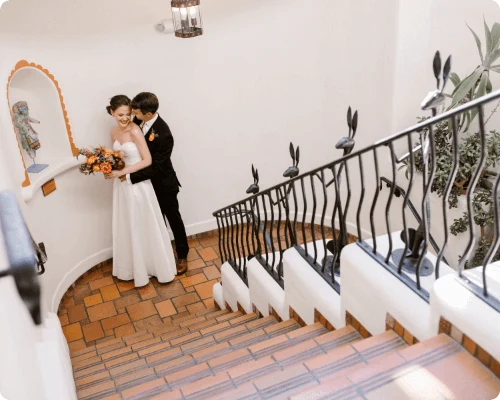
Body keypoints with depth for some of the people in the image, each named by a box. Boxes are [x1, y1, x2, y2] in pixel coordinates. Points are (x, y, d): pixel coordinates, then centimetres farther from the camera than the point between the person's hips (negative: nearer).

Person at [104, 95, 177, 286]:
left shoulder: (135, 131, -18)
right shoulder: (114, 133, 4)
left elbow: (147, 160, -20)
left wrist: (121, 172, -23)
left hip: (138, 184, -7)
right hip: (122, 184, 7)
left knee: (145, 227, 5)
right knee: (127, 227, 16)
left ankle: (158, 267, 22)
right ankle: (134, 267, 32)